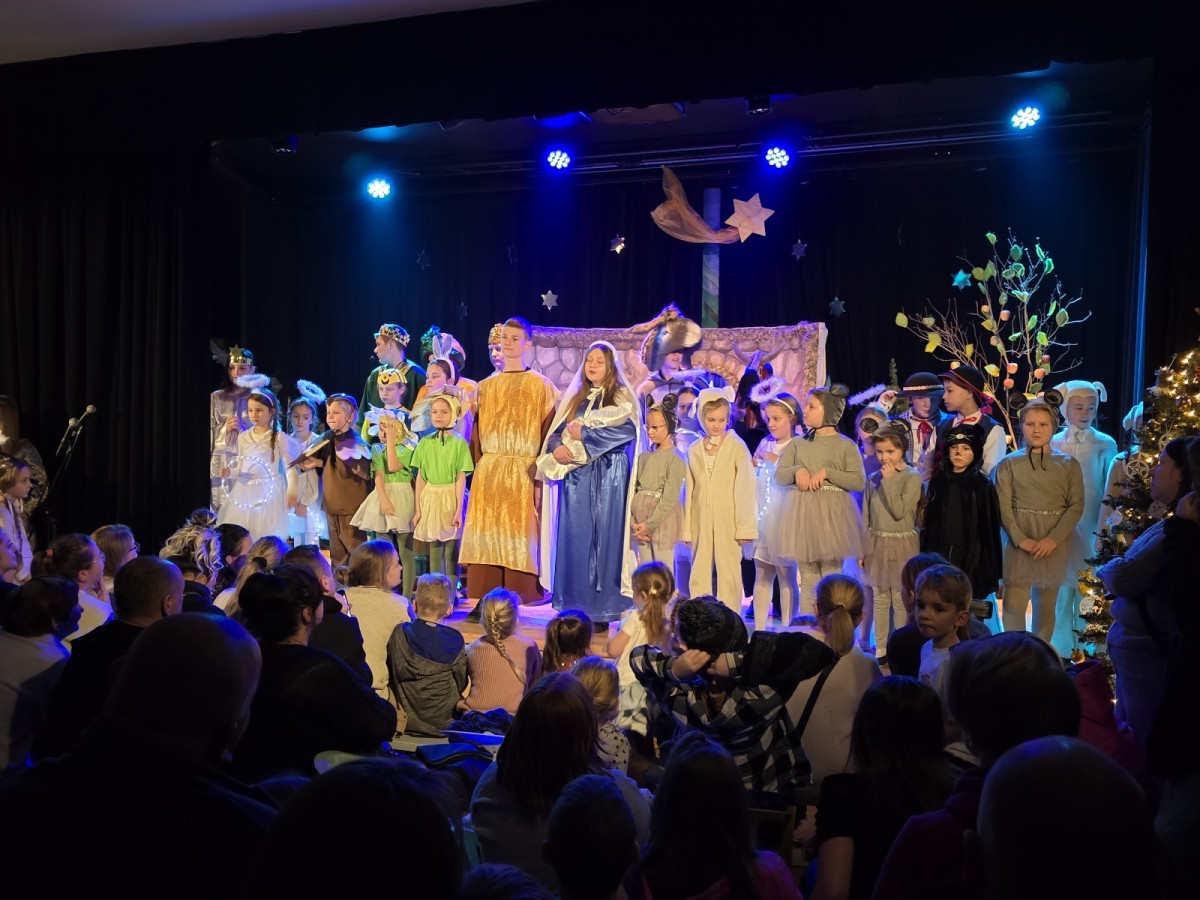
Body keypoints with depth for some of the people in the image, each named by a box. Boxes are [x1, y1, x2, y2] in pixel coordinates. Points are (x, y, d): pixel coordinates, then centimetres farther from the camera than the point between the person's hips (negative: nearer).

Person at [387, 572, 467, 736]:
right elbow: (461, 684, -2)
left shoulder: (399, 634, -10)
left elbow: (392, 676, 2)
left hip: (406, 722, 3)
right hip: (444, 723, -2)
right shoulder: (454, 640, -13)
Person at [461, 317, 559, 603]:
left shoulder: (540, 385, 1)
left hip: (523, 472, -4)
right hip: (487, 472, 4)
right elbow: (477, 433, 14)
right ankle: (483, 600, 8)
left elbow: (547, 433, -4)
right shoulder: (485, 386, 13)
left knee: (518, 537, -4)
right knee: (486, 536, 2)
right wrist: (477, 470, 5)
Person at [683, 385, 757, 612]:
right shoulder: (694, 450, 10)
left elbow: (745, 489, -4)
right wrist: (686, 529, 10)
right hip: (700, 520, 4)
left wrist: (745, 526, -8)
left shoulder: (737, 447, -2)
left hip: (728, 520, -4)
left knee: (728, 575, 0)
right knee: (698, 576, 7)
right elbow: (690, 491, 11)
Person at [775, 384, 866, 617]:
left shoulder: (845, 445, 0)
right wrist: (797, 470, -13)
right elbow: (779, 476, 6)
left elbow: (859, 481, -9)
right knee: (808, 580, 8)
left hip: (832, 515, -3)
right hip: (802, 514, 3)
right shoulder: (797, 444, 10)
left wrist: (827, 472, -16)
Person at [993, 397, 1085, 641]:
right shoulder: (1008, 464, 3)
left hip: (1055, 544, 1)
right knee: (1013, 605, -4)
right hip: (1019, 542, -1)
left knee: (1046, 605, 8)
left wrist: (1053, 539, -13)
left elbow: (1076, 505, -1)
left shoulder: (1069, 465, 6)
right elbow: (1003, 507, -3)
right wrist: (1021, 539, -15)